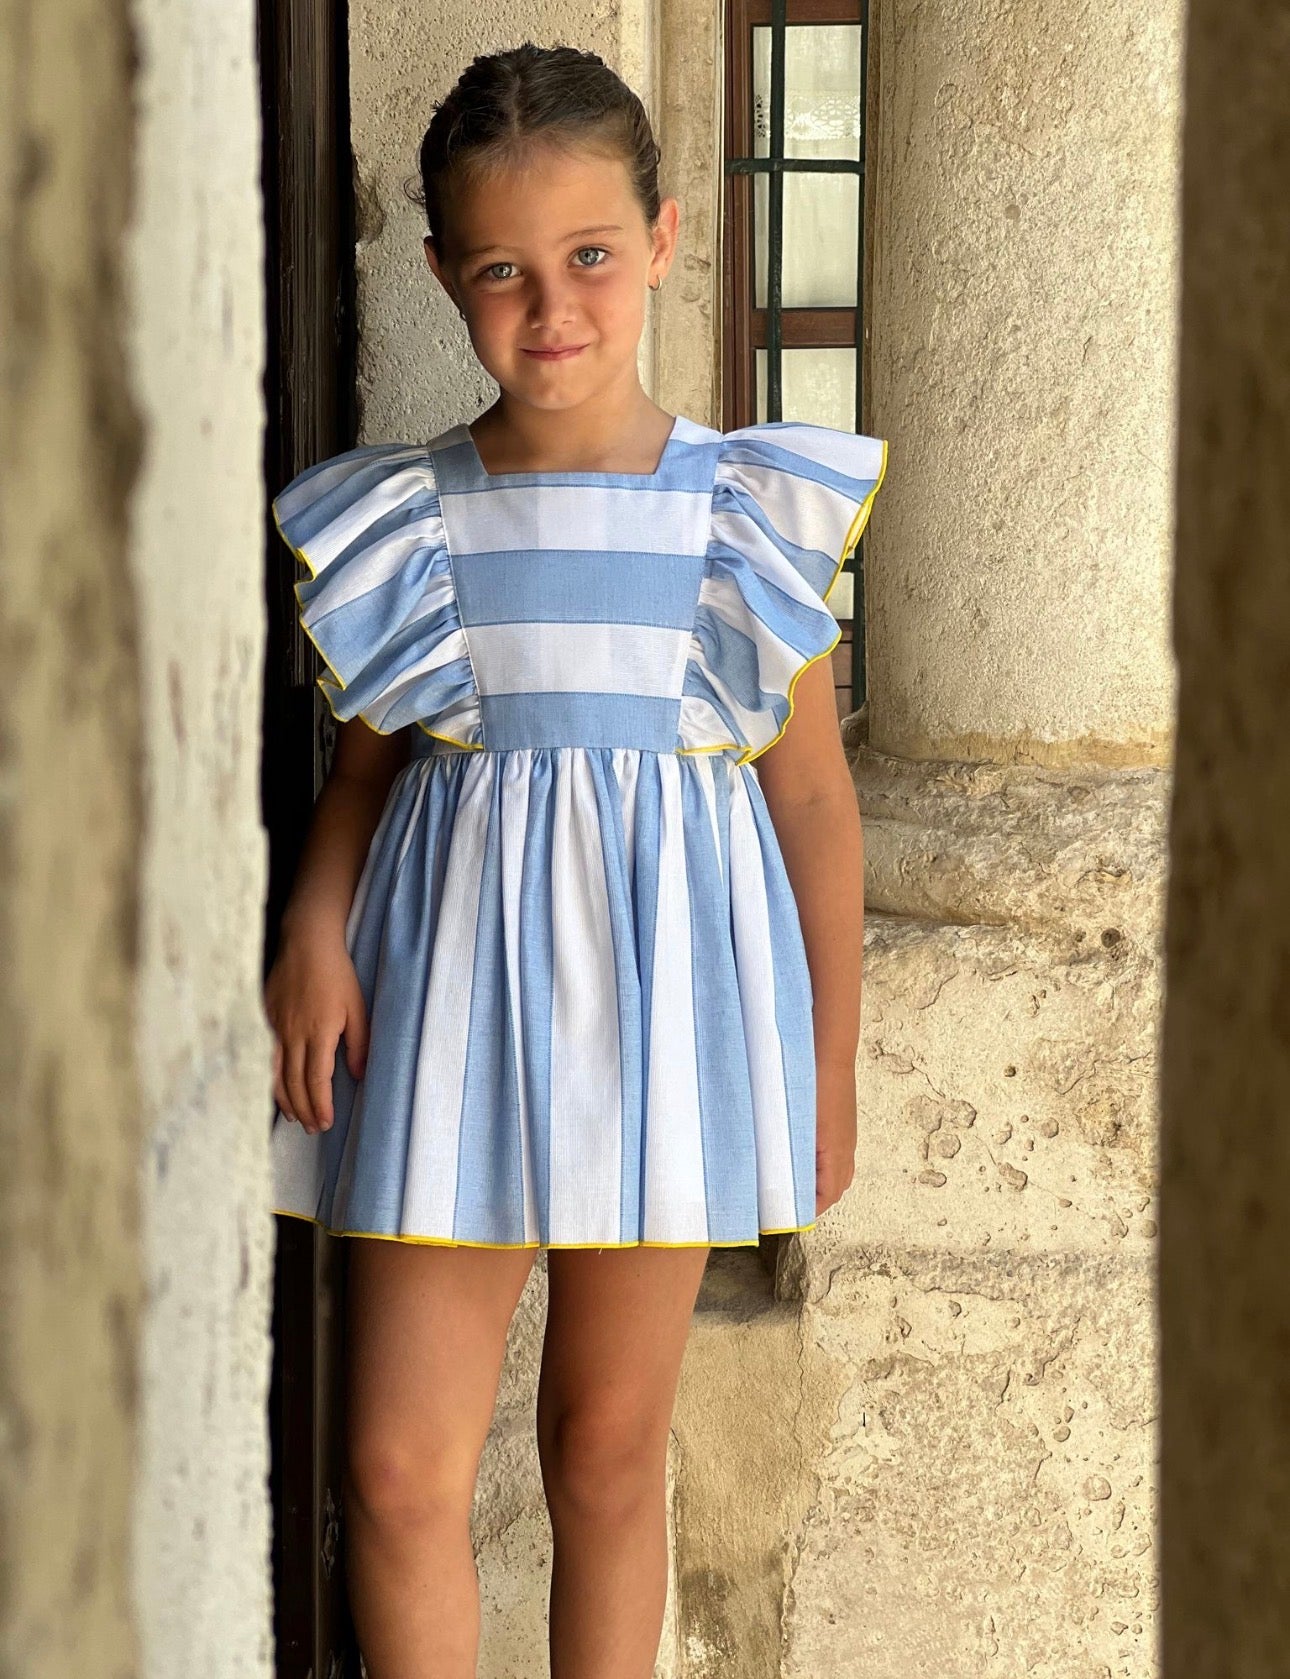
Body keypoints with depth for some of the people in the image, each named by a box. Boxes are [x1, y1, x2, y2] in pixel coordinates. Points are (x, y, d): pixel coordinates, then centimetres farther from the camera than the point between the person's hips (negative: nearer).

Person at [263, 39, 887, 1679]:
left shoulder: (746, 514, -2)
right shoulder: (402, 522, 1)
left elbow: (813, 794, 4)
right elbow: (364, 756, 11)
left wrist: (830, 1067, 5)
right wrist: (315, 926, -8)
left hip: (664, 988, -1)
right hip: (452, 985, 1)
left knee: (608, 1450, 10)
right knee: (398, 1471, -4)